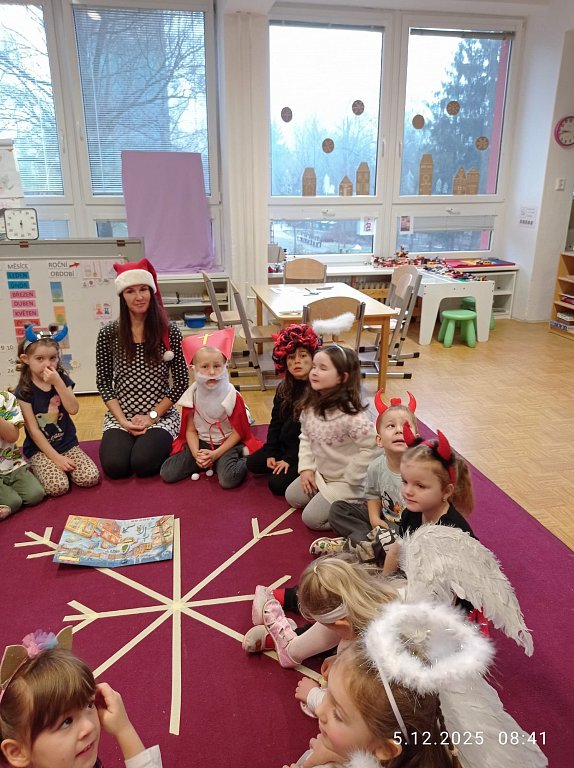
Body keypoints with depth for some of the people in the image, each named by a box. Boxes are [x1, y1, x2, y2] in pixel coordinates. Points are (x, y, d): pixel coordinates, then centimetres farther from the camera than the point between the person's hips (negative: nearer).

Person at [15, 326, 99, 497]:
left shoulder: (63, 380, -1)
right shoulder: (24, 391, -12)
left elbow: (73, 409, -15)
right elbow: (33, 430, -12)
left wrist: (58, 383, -26)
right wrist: (56, 457, -16)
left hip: (67, 443, 3)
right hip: (40, 449, -3)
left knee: (91, 478, -16)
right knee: (58, 487, -23)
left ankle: (61, 466, 12)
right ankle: (36, 468, 8)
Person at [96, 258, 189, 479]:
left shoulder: (169, 331, -6)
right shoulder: (109, 334, -3)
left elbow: (181, 381, -2)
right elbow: (103, 382, 2)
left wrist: (152, 416, -9)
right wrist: (123, 420, -9)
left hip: (160, 415, -1)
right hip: (120, 416, 2)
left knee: (143, 463, -24)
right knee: (114, 466, -20)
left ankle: (157, 442, 10)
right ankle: (129, 439, 13)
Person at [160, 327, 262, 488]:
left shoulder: (232, 395, -13)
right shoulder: (192, 395, -4)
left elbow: (238, 432, -9)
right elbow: (190, 430, 0)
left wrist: (216, 454, -17)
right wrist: (196, 454, -17)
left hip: (226, 444, -4)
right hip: (200, 443, 4)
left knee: (229, 479, -31)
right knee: (167, 473, -11)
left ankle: (243, 461, 0)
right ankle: (205, 462, 7)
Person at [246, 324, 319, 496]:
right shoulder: (284, 388, 2)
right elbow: (276, 423, 8)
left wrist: (290, 459, -18)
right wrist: (270, 453, -2)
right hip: (285, 445, 7)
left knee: (277, 484, -16)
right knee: (252, 463, 0)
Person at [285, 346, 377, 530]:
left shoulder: (351, 415, -33)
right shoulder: (310, 405, -8)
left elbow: (370, 449, -30)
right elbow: (305, 437, 5)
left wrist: (348, 481, -20)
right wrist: (306, 467, -3)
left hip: (345, 481, -8)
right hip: (320, 472, 8)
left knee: (311, 518, -6)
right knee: (292, 497, 17)